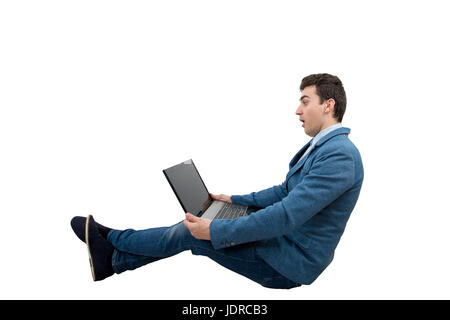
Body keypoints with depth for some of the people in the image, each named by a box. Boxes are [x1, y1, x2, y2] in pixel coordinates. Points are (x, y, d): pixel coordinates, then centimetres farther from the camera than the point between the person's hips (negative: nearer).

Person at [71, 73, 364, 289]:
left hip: (292, 262, -8)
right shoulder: (320, 146, 11)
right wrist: (235, 200, 16)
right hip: (284, 240, 8)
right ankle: (114, 259, 11)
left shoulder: (339, 155, -24)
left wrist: (215, 231, -26)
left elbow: (287, 215, -30)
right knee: (196, 227, 0)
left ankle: (110, 238, 12)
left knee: (193, 233, -9)